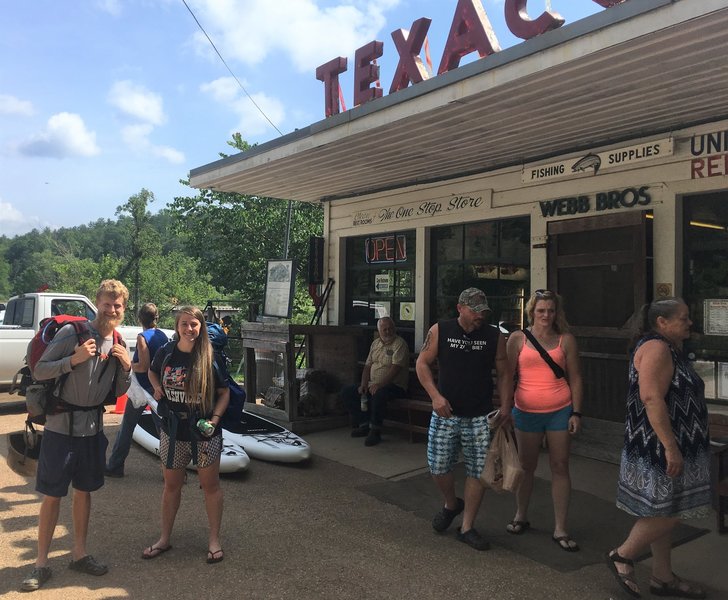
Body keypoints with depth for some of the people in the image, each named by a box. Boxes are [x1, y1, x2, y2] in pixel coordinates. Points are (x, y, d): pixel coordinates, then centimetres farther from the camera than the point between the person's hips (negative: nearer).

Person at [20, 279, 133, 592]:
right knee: (52, 494, 3)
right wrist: (74, 359, -25)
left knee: (84, 491, 15)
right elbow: (40, 370, -11)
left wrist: (127, 367, -8)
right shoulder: (72, 332, -12)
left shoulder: (118, 344, 5)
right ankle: (41, 562, 17)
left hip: (93, 428, 5)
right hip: (61, 426, -5)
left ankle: (79, 553, 29)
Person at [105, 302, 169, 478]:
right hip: (158, 388, 5)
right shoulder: (163, 336, 5)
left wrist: (129, 364, -5)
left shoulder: (142, 337, -14)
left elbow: (143, 366, -20)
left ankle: (115, 466, 19)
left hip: (142, 388, -5)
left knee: (127, 426, 9)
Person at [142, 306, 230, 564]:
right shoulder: (166, 353, -3)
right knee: (171, 485, 16)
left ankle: (214, 539, 24)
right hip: (173, 431, 3)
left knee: (210, 485, 9)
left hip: (204, 433, -2)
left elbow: (224, 391, -3)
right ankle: (164, 538, 32)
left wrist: (215, 418, -15)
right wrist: (157, 388, -2)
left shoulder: (210, 357, -11)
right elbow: (152, 372, 18)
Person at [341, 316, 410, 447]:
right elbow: (367, 366, 14)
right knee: (346, 393, -2)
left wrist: (379, 384, -28)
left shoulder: (399, 344, -10)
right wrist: (364, 384, -1)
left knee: (378, 394, -39)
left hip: (394, 385, -8)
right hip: (373, 383, 8)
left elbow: (395, 368, -20)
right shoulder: (375, 343, 14)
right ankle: (365, 424, -1)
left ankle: (375, 431, -23)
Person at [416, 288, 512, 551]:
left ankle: (467, 527, 21)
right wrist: (435, 396, -13)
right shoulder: (440, 331, -3)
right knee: (438, 467, 3)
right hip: (445, 413, -1)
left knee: (477, 472, 4)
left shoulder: (494, 336, 1)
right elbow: (422, 363, -1)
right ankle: (451, 504, 35)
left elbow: (504, 374, 7)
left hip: (480, 417, 1)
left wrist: (505, 406, -4)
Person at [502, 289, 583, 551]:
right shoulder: (518, 338, -1)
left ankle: (560, 529, 15)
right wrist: (504, 407, -2)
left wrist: (576, 413, -1)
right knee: (526, 465, 12)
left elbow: (575, 378, 4)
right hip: (527, 411, 0)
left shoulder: (566, 340, 2)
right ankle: (521, 516, 31)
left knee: (560, 467, 5)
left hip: (560, 411, 1)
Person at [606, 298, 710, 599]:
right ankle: (622, 555, 15)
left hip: (671, 445, 10)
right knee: (666, 512, -2)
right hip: (658, 448, -10)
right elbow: (652, 398, -27)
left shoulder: (669, 349, 15)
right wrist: (671, 447, -28)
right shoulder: (656, 348, -18)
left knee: (665, 513, 15)